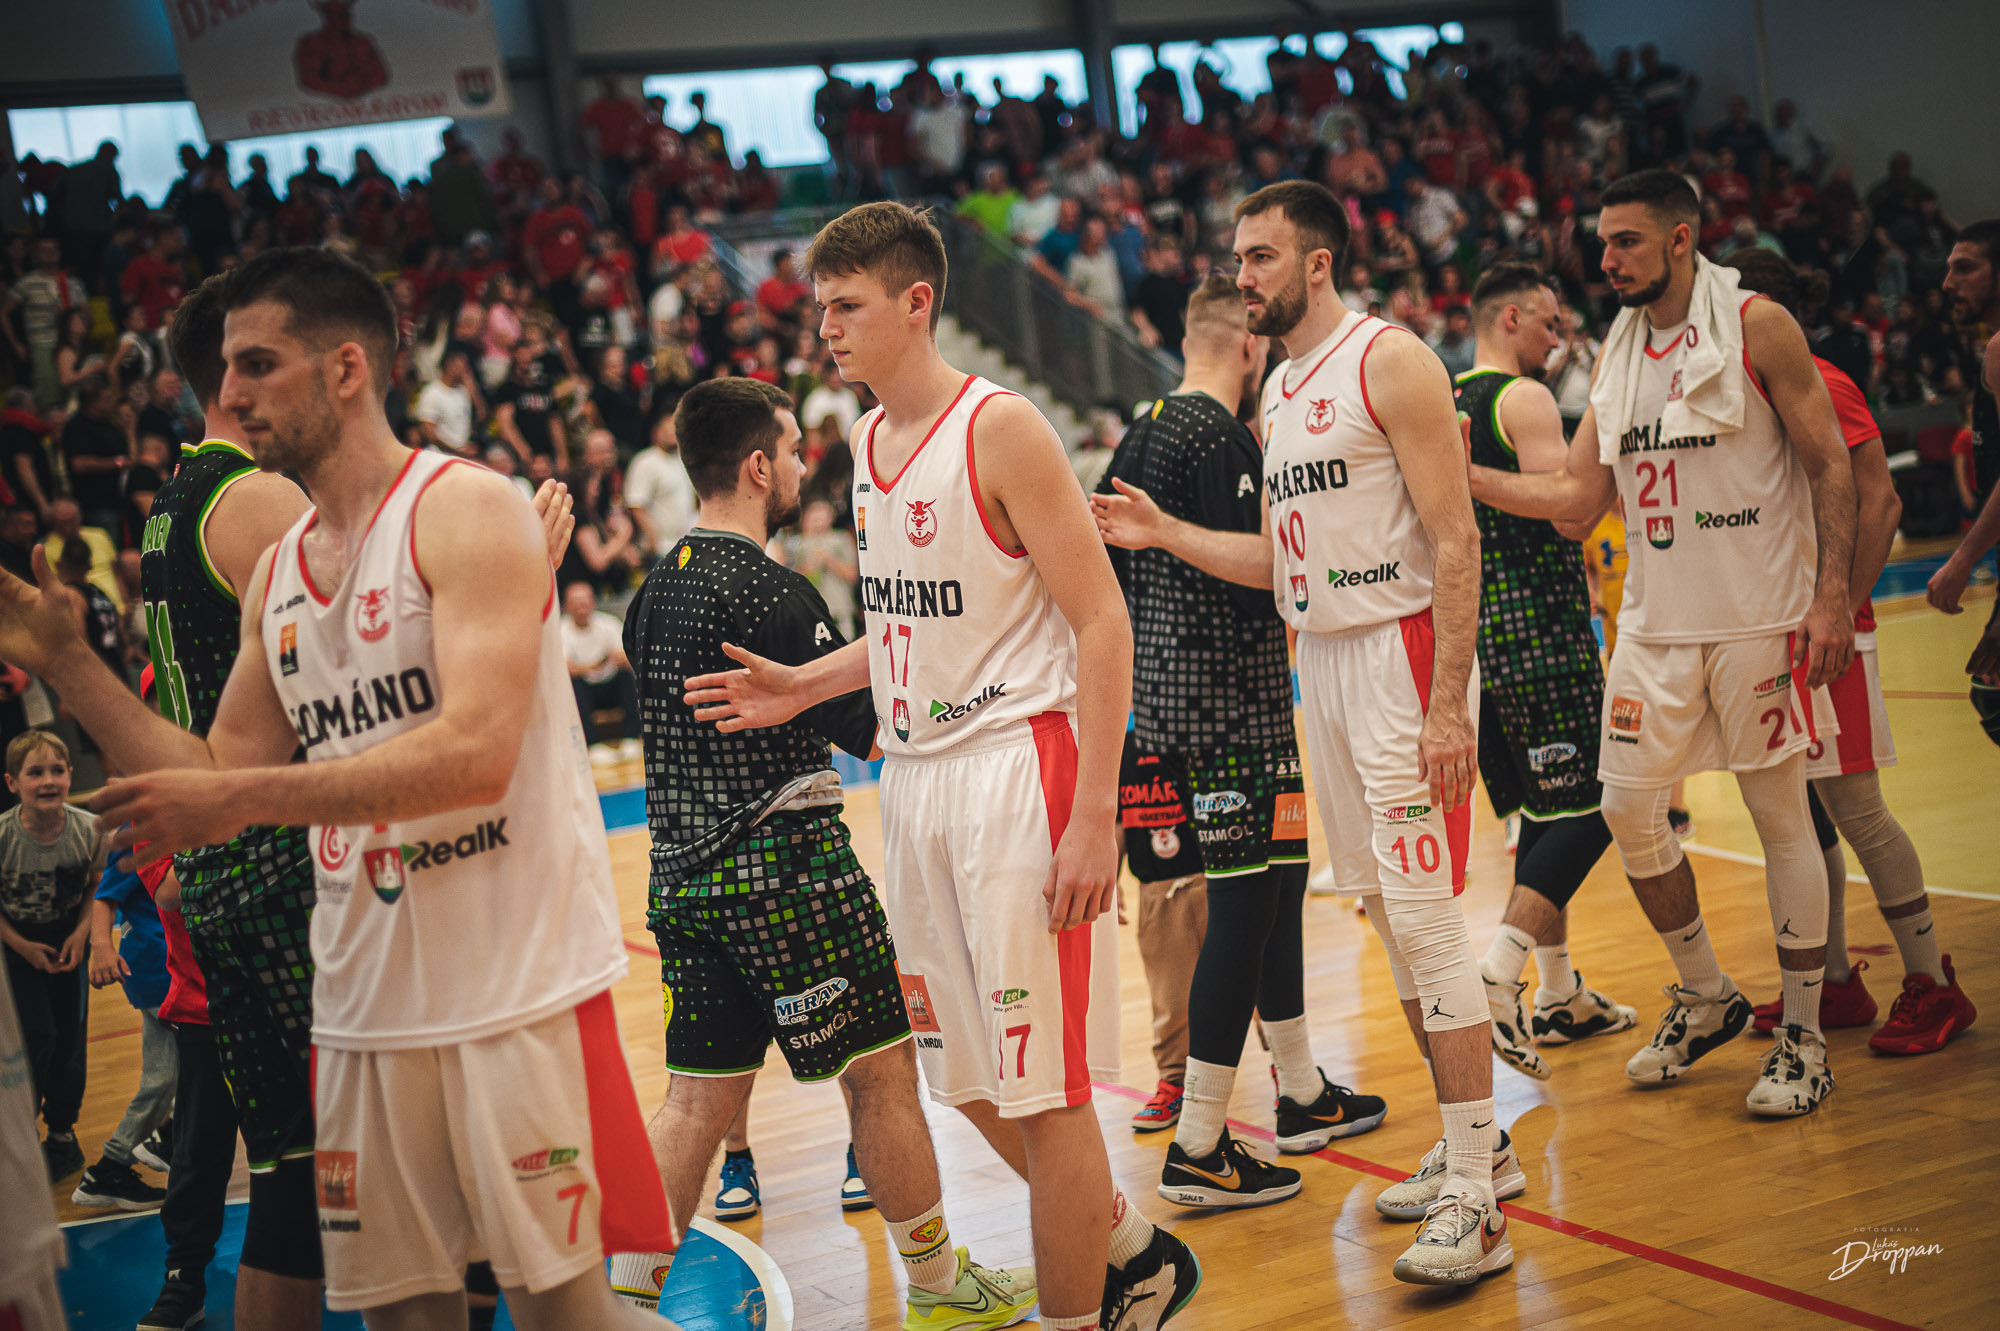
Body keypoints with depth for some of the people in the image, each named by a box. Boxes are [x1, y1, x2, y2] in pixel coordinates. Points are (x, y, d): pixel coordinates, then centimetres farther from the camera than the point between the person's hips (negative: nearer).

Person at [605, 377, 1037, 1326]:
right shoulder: (770, 593, -15)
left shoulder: (656, 589, 11)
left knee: (699, 1096, 12)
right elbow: (874, 731, -12)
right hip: (782, 869, -8)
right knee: (879, 1069, 5)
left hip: (683, 875, 8)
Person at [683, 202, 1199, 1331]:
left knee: (1041, 1087, -3)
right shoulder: (871, 440, 12)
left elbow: (1102, 623, -15)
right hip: (917, 775, 8)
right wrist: (808, 686, 11)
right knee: (968, 1079, 14)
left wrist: (1094, 814, -20)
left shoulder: (1000, 429, -12)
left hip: (1018, 768, -8)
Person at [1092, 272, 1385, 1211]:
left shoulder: (1144, 429, 12)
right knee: (1244, 905, -5)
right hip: (1227, 701, -10)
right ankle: (1199, 1150, -1)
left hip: (1165, 693, 10)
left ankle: (1303, 1095, 31)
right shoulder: (1222, 435, -16)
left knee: (1276, 880, 19)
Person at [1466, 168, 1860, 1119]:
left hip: (1758, 619, -6)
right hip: (1657, 623, 6)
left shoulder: (1757, 326, -6)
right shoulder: (1617, 353, 10)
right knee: (1629, 809, 5)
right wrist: (1462, 474, -2)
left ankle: (1803, 1038, 13)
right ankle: (1706, 998, 25)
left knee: (1781, 816, 1)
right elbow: (1577, 494, 10)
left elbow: (1829, 463, -6)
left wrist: (1832, 594, -13)